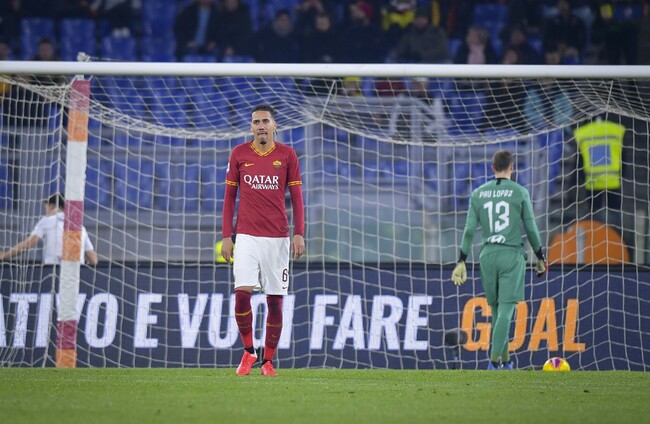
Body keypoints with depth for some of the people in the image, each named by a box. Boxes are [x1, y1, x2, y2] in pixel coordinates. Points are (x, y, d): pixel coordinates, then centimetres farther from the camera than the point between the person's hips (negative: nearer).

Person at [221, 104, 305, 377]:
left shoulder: (287, 155, 4)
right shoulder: (239, 155, 6)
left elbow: (296, 197, 5)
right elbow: (229, 196, 9)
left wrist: (299, 234, -5)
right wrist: (226, 236, 3)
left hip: (277, 237, 0)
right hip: (247, 236, 0)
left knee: (275, 300, 1)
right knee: (242, 292, -15)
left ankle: (268, 361, 11)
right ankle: (248, 352, 3)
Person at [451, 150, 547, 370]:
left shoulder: (478, 194, 6)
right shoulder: (520, 193, -1)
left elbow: (469, 230, 2)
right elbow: (531, 229, 1)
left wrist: (461, 261, 6)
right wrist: (540, 257, 13)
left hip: (488, 255, 3)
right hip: (512, 255, -3)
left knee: (497, 310, 14)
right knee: (506, 310, -7)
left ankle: (505, 361, 18)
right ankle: (494, 360, -19)